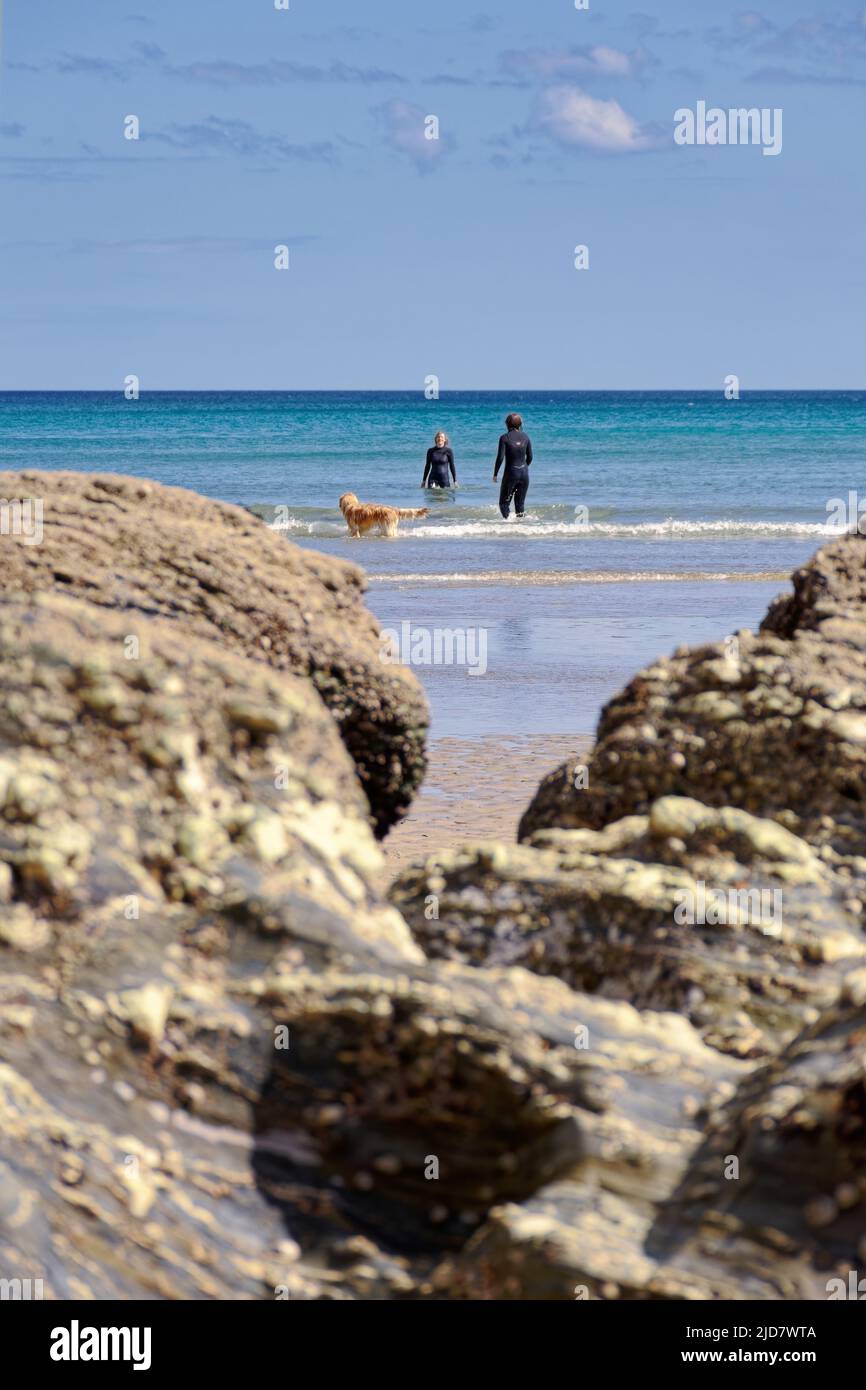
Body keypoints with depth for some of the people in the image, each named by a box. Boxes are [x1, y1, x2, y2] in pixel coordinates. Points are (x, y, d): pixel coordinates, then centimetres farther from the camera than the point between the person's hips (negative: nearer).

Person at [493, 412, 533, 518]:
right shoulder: (526, 437, 4)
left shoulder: (505, 438, -9)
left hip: (511, 473, -4)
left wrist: (495, 474, -3)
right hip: (524, 473, 4)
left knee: (504, 503, 4)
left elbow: (500, 457, -13)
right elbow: (530, 457, 8)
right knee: (520, 503, 14)